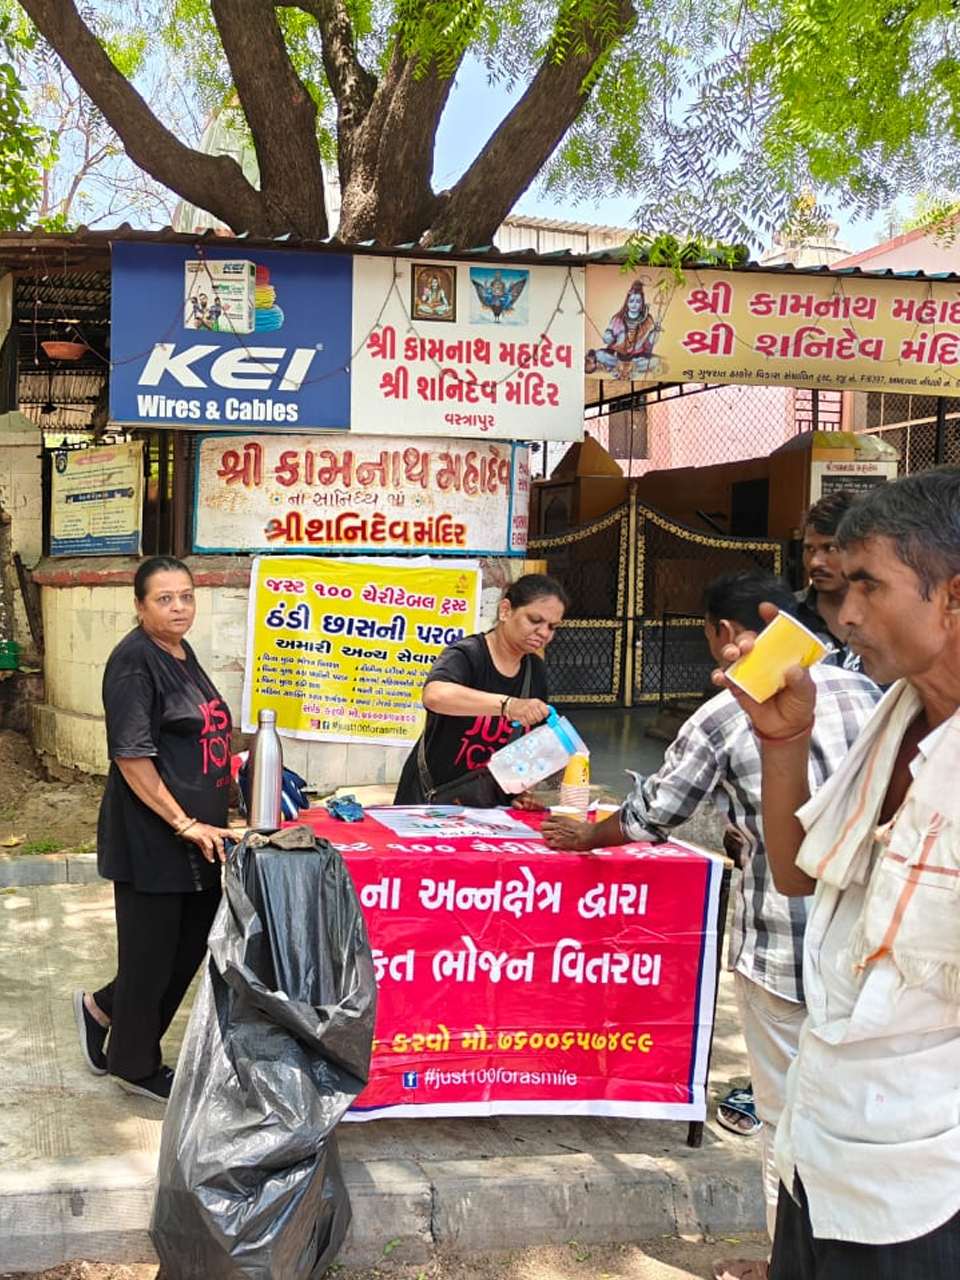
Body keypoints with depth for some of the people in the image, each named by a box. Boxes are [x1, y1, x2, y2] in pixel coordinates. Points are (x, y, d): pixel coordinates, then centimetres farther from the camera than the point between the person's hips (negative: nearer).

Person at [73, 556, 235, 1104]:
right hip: (151, 838, -9)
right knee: (151, 952, 6)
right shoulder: (134, 661, -16)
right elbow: (131, 756, -21)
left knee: (193, 942, 15)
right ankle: (136, 1065, 26)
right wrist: (184, 823, -21)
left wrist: (212, 816, 18)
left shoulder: (183, 654, 11)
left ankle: (103, 1008, 36)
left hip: (198, 835, 9)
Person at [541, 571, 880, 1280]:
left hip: (782, 949, -5)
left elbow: (649, 814, 1)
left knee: (787, 1121, 11)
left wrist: (585, 836, 20)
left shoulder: (723, 716, -9)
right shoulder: (866, 691, 4)